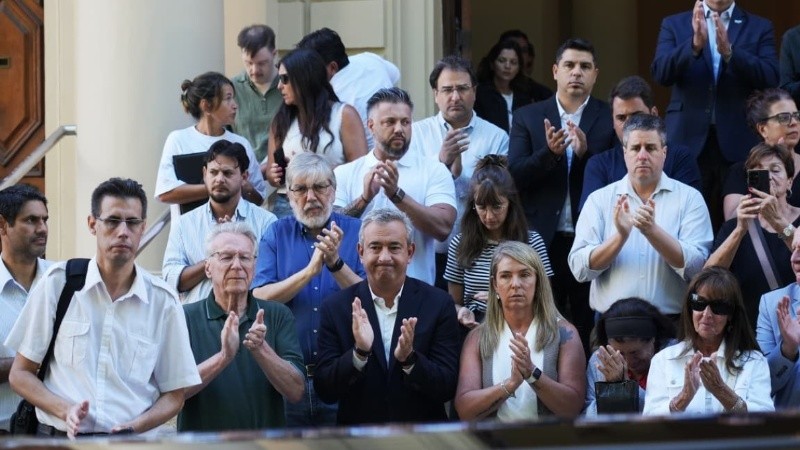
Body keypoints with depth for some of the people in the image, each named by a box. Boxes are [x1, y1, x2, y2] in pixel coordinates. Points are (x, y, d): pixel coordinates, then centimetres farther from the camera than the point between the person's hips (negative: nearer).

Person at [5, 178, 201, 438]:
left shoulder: (163, 301, 8)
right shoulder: (58, 283, 7)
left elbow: (173, 396, 13)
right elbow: (20, 374, 10)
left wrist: (133, 427, -5)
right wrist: (65, 411, -6)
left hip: (129, 443, 1)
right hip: (60, 437, 0)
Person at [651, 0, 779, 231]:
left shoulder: (760, 28, 8)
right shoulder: (674, 24, 9)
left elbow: (770, 79, -6)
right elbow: (661, 73, -6)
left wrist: (729, 51, -21)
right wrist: (695, 44, -23)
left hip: (738, 143, 0)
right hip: (689, 140, 0)